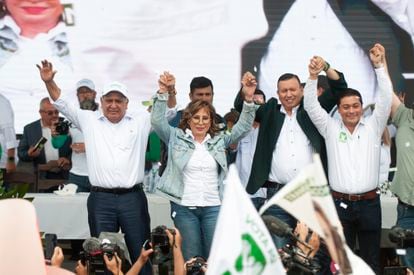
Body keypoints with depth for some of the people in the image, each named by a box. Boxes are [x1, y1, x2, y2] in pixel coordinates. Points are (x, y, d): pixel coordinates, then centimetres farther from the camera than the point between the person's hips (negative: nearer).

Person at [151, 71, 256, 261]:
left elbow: (243, 127, 3)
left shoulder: (219, 140, 10)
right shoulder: (176, 137, 5)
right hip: (184, 207, -1)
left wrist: (249, 99, -12)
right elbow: (157, 121, -6)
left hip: (213, 207, 2)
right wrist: (163, 94, -19)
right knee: (190, 261, 4)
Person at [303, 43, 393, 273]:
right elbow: (311, 105, -1)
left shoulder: (373, 126, 6)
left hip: (369, 202, 1)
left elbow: (386, 98, -3)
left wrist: (379, 66, -12)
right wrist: (313, 76, -16)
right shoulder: (330, 128, 6)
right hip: (340, 203, 0)